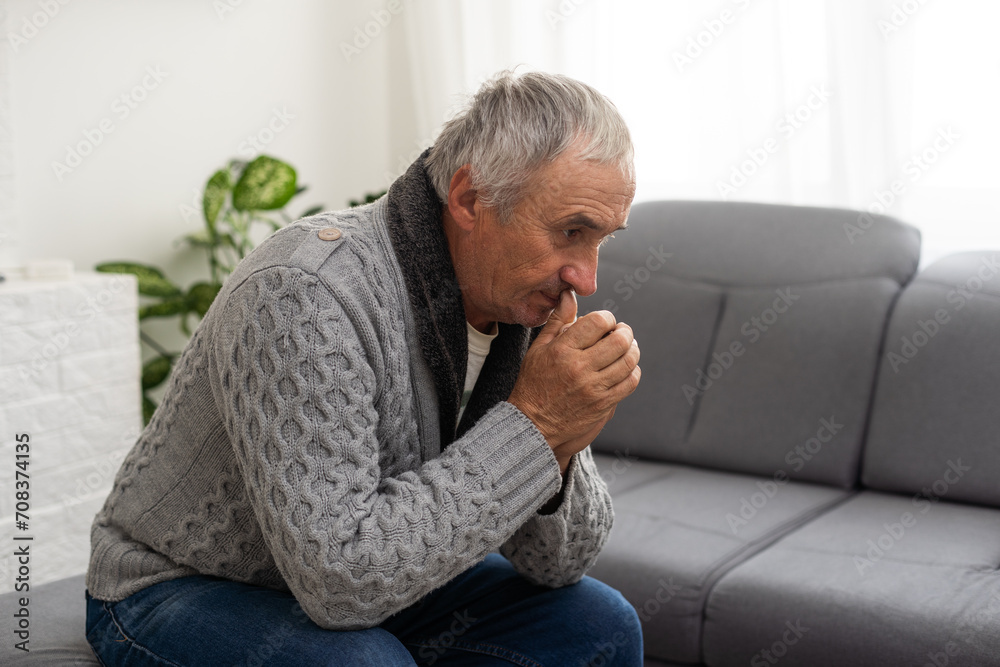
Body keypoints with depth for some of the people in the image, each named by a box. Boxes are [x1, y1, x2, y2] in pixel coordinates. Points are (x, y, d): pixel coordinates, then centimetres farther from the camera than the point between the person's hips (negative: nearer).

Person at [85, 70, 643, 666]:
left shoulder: (524, 303, -9)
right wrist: (530, 424, -34)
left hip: (371, 588, 7)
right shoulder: (306, 296, -32)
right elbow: (340, 574, -37)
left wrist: (561, 449, -28)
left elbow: (557, 565, -6)